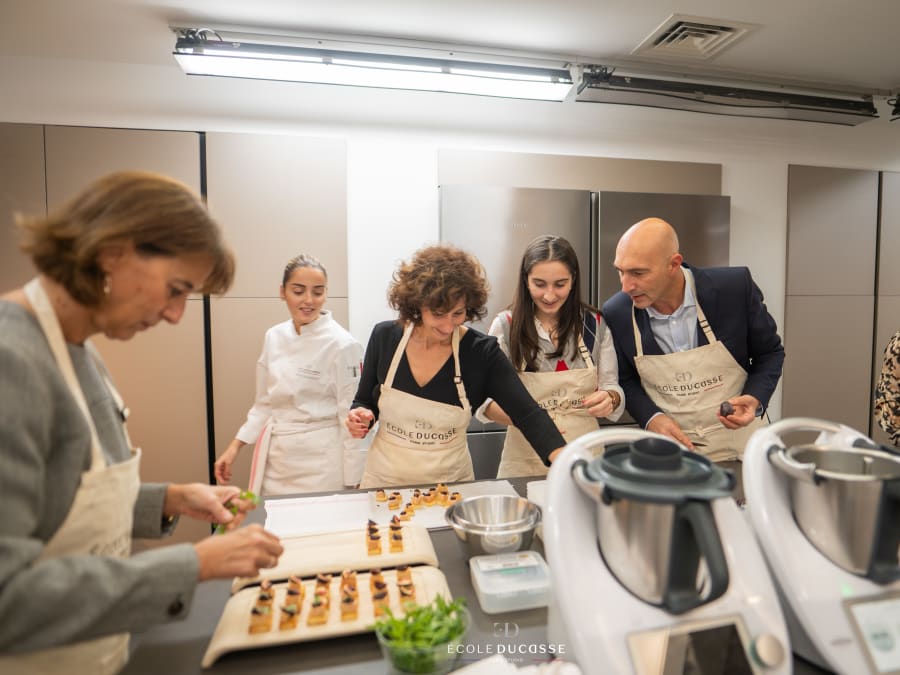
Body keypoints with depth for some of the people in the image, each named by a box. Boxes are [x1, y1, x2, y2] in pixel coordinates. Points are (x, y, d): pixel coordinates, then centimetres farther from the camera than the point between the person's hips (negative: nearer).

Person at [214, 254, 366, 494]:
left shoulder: (342, 345, -16)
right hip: (275, 460, 6)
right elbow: (266, 403, 13)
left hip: (320, 465, -5)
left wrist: (352, 484, -10)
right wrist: (235, 446, 7)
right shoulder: (274, 337, 3)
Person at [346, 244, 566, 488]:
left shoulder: (482, 352, -17)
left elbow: (528, 413, -23)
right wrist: (361, 417, -19)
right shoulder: (384, 337, -12)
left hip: (451, 480, -1)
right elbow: (364, 401, 2)